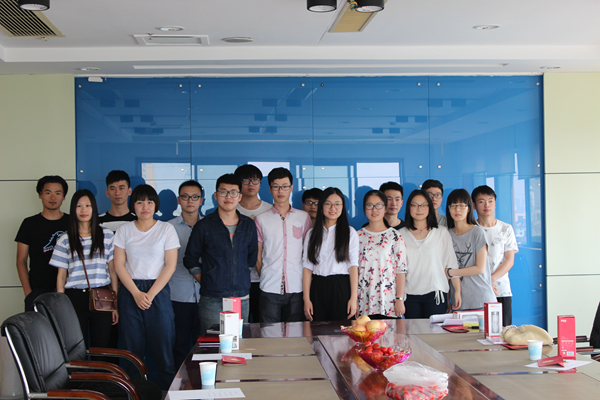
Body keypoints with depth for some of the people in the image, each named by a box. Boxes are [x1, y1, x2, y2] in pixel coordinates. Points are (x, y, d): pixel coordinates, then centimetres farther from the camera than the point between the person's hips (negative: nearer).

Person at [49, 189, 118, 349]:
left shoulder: (107, 235, 7)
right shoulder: (65, 240, 7)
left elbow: (113, 270, 7)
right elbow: (61, 275, 7)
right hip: (74, 298, 0)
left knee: (102, 347, 0)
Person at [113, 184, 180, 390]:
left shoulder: (166, 229, 3)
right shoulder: (124, 229, 8)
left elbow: (170, 265, -2)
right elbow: (119, 265, 3)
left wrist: (150, 294, -9)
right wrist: (137, 294, -8)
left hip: (158, 292, -1)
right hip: (130, 293, 2)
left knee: (163, 348, -3)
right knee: (132, 349, 3)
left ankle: (167, 392, 5)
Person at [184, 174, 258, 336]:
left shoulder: (249, 225, 9)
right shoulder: (203, 226, 0)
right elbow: (190, 260, 6)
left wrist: (239, 279, 12)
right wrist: (207, 282, 2)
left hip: (241, 298, 3)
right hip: (212, 301, -3)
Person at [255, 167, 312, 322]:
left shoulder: (304, 217, 10)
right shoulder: (261, 219, 6)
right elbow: (257, 258, 9)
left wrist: (306, 280, 6)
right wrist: (266, 278, 3)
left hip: (297, 288, 1)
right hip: (270, 288, -1)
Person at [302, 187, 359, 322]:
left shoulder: (350, 232, 5)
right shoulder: (312, 234, 10)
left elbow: (353, 265, -3)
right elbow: (307, 267, 6)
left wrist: (354, 298, -11)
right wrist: (306, 299, -2)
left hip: (341, 289, -2)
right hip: (318, 289, 2)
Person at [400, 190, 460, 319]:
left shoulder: (441, 232, 7)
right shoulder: (401, 234, 9)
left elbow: (451, 264, 5)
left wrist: (457, 291, 1)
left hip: (435, 293, -1)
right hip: (410, 294, 1)